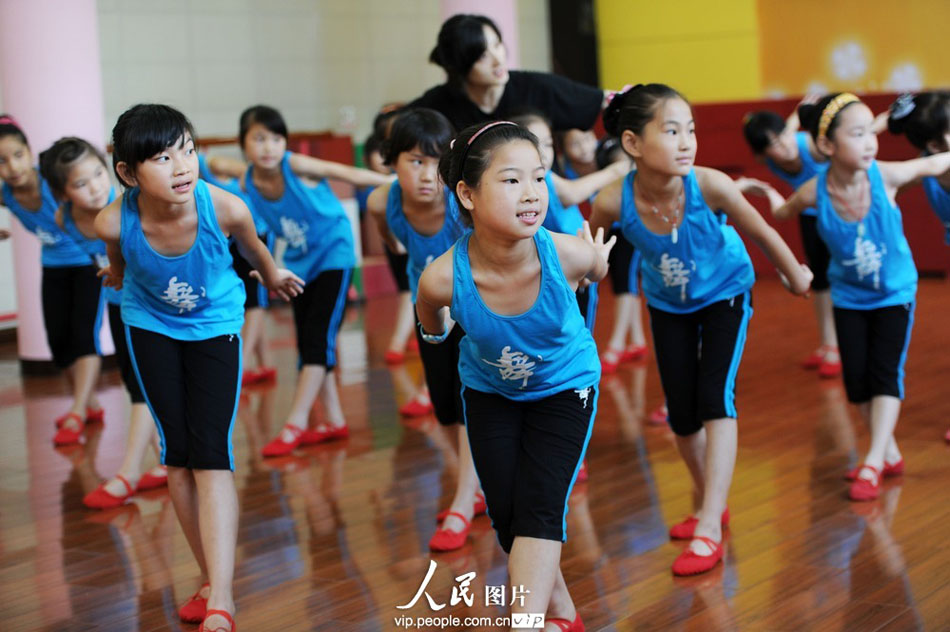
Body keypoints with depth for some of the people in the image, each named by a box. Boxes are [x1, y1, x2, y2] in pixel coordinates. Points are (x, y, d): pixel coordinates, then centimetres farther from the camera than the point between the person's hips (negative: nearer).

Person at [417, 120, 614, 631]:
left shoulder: (567, 254, -36)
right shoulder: (443, 277, -35)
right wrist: (434, 331, 12)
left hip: (564, 386, -1)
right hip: (489, 391, 1)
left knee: (539, 508, -12)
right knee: (506, 516, 5)